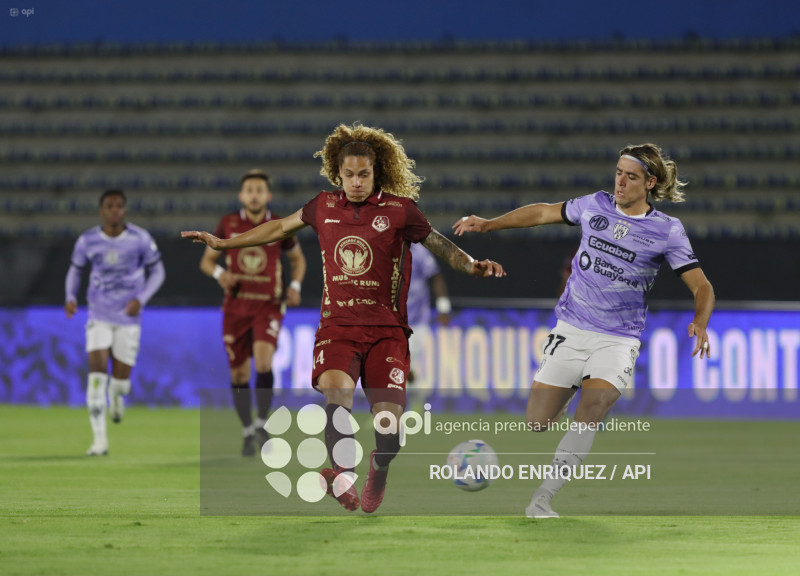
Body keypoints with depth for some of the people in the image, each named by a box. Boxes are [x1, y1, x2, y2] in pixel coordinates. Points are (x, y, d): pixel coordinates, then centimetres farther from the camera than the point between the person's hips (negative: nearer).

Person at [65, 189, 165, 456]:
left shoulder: (140, 239, -8)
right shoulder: (87, 240, -5)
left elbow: (157, 271, 2)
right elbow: (75, 270, 10)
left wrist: (141, 299, -14)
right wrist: (71, 298, -8)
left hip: (129, 318, 0)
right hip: (99, 317, 0)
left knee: (121, 377, 3)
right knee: (97, 371, -16)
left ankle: (116, 394, 45)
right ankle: (99, 439, -14)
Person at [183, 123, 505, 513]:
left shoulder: (399, 209, 0)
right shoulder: (324, 207, 9)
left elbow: (441, 246, 3)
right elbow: (280, 228, 24)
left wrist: (473, 266, -17)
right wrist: (224, 244, 29)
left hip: (386, 330, -1)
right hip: (337, 327, 1)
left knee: (388, 418, -13)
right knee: (336, 390, -32)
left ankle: (378, 475, 19)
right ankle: (342, 474, -22)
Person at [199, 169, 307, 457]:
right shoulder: (228, 224, 0)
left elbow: (298, 259, 15)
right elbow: (207, 260, 9)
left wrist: (295, 286, -3)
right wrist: (219, 274, -14)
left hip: (268, 306, -2)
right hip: (236, 306, 2)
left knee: (263, 360, -24)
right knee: (239, 373, 3)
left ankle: (262, 422, -8)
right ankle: (248, 432, 20)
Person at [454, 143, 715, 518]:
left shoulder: (667, 231, -4)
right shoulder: (596, 206, 4)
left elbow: (702, 287, -3)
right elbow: (544, 213, 19)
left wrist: (699, 324, -23)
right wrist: (488, 224, 16)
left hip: (618, 340, -3)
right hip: (570, 330, 3)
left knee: (590, 413, -26)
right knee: (536, 423, -3)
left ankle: (542, 499, -21)